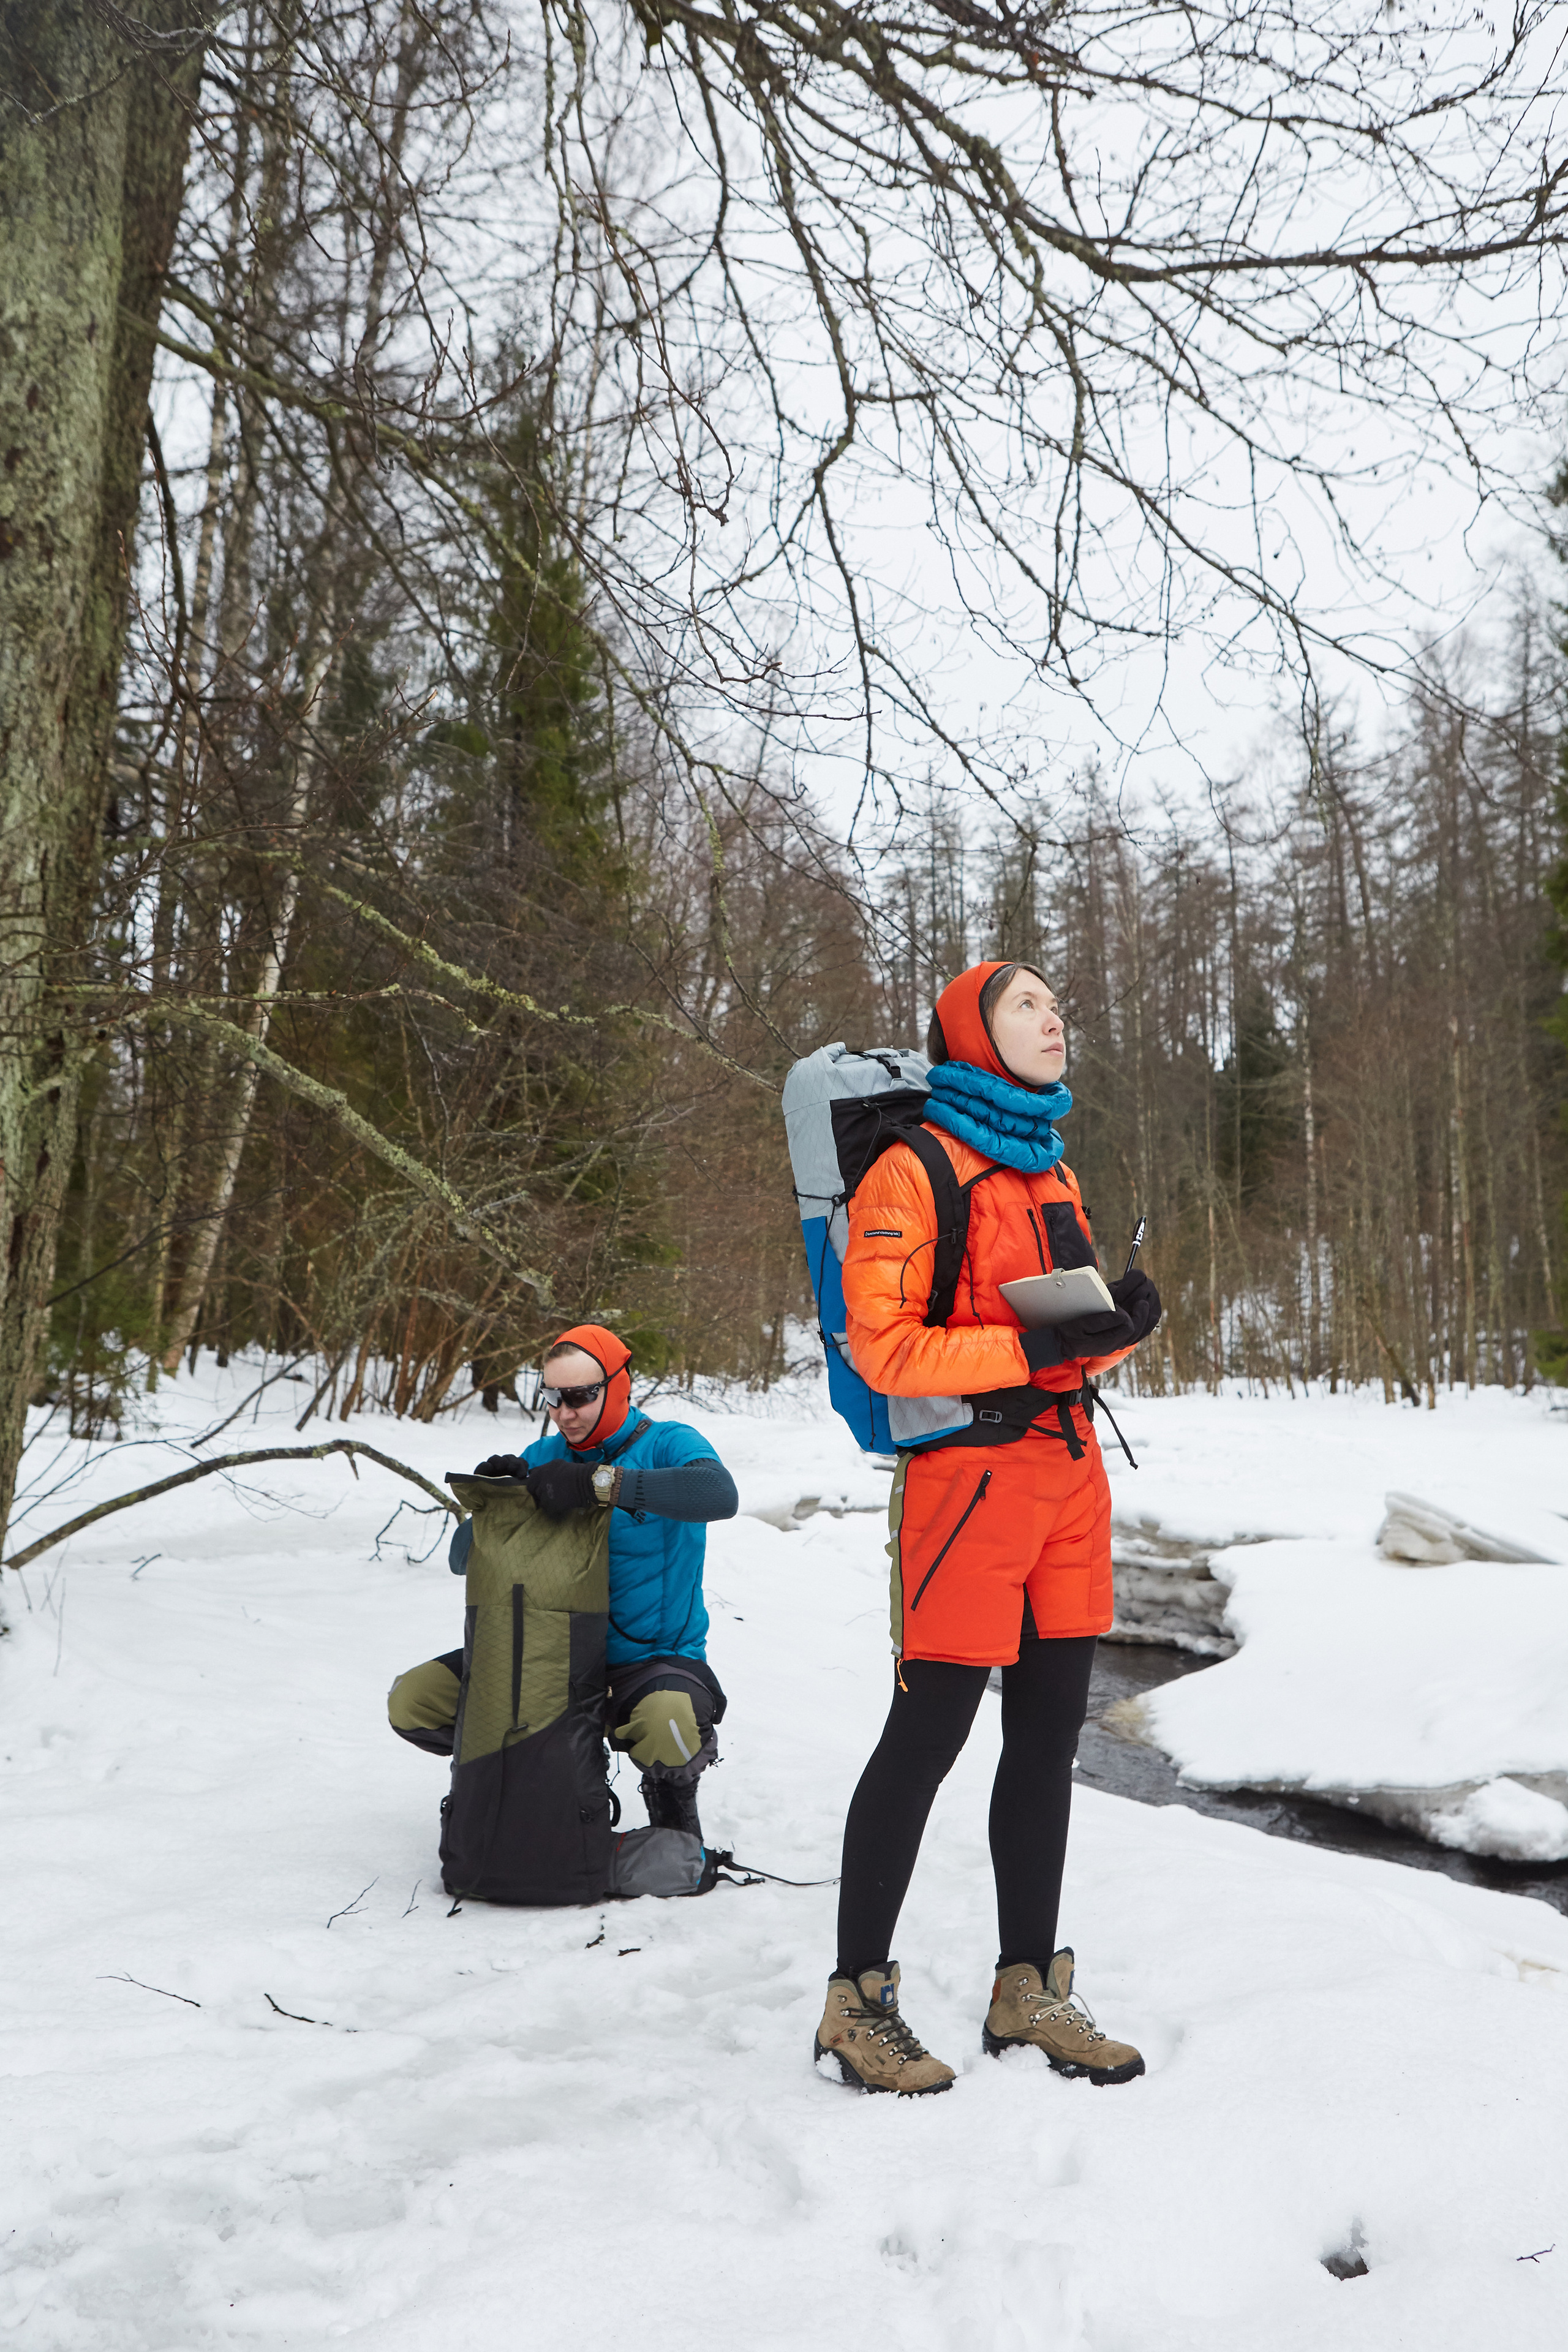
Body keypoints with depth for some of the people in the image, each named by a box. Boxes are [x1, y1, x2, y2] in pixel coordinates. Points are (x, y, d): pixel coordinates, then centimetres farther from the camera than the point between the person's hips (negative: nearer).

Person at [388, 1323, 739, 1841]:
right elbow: (462, 1559, 6)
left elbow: (719, 1493, -33)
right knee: (412, 1701, -9)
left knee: (668, 1725, -39)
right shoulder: (542, 1458, 7)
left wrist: (599, 1482, -37)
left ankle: (674, 1811, -1)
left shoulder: (667, 1444, -8)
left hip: (653, 1657, -5)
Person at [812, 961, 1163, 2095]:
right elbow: (884, 1349, -14)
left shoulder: (1052, 1170, 18)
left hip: (1070, 1470, 8)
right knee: (929, 1734, -3)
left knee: (1049, 1731, 11)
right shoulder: (914, 1169, -8)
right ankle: (858, 2000, 12)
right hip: (969, 1475, -8)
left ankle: (1028, 1989, 25)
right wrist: (1033, 1347, -21)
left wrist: (1123, 1319, 0)